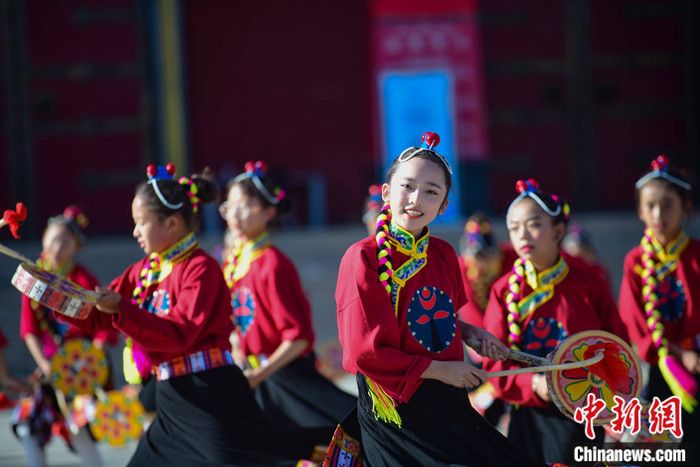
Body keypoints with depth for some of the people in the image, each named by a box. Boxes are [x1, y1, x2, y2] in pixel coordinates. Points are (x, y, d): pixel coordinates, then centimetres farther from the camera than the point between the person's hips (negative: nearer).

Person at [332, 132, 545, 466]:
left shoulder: (443, 254, 7)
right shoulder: (363, 258, -13)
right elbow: (365, 353, -16)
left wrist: (469, 332, 4)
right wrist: (439, 369, -14)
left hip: (448, 403, 6)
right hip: (398, 412, -6)